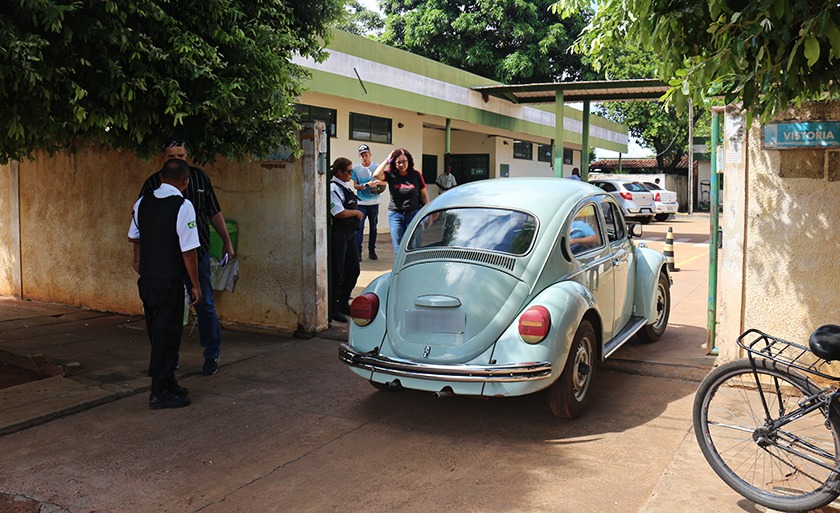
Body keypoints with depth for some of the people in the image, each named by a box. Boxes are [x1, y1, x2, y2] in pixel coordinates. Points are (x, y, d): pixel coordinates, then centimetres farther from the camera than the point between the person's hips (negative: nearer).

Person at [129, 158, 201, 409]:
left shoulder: (142, 202, 6)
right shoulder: (183, 206, -15)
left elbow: (134, 237, 20)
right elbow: (188, 251, -17)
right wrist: (196, 284, -9)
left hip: (146, 278, 7)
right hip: (169, 282, -7)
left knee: (157, 333, 16)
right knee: (167, 334, 1)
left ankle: (168, 383, 29)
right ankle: (159, 393, 7)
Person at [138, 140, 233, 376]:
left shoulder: (199, 177, 5)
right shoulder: (154, 182, 2)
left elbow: (214, 212, 11)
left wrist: (226, 241, 10)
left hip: (198, 251, 0)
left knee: (204, 304, 2)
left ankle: (212, 355, 15)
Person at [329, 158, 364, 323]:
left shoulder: (344, 187, 15)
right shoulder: (333, 188, -15)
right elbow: (340, 213, -21)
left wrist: (357, 213, 5)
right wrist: (357, 212, -8)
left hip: (349, 233, 10)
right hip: (338, 234, -10)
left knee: (353, 270, 15)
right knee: (337, 273, -1)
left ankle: (343, 303, 28)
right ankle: (333, 308, 10)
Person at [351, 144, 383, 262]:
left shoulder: (377, 167, 1)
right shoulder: (356, 168, 3)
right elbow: (355, 185, 5)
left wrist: (374, 183, -19)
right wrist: (362, 187, -16)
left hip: (374, 202, 1)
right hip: (361, 202, -1)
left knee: (373, 227, 9)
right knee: (359, 227, -8)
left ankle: (372, 251, 19)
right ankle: (358, 252, -8)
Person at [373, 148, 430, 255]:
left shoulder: (416, 174, -1)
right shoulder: (390, 175, -1)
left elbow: (424, 195, 7)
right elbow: (376, 175, -20)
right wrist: (387, 160, -11)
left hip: (413, 214, 0)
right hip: (395, 214, 1)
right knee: (398, 248, 5)